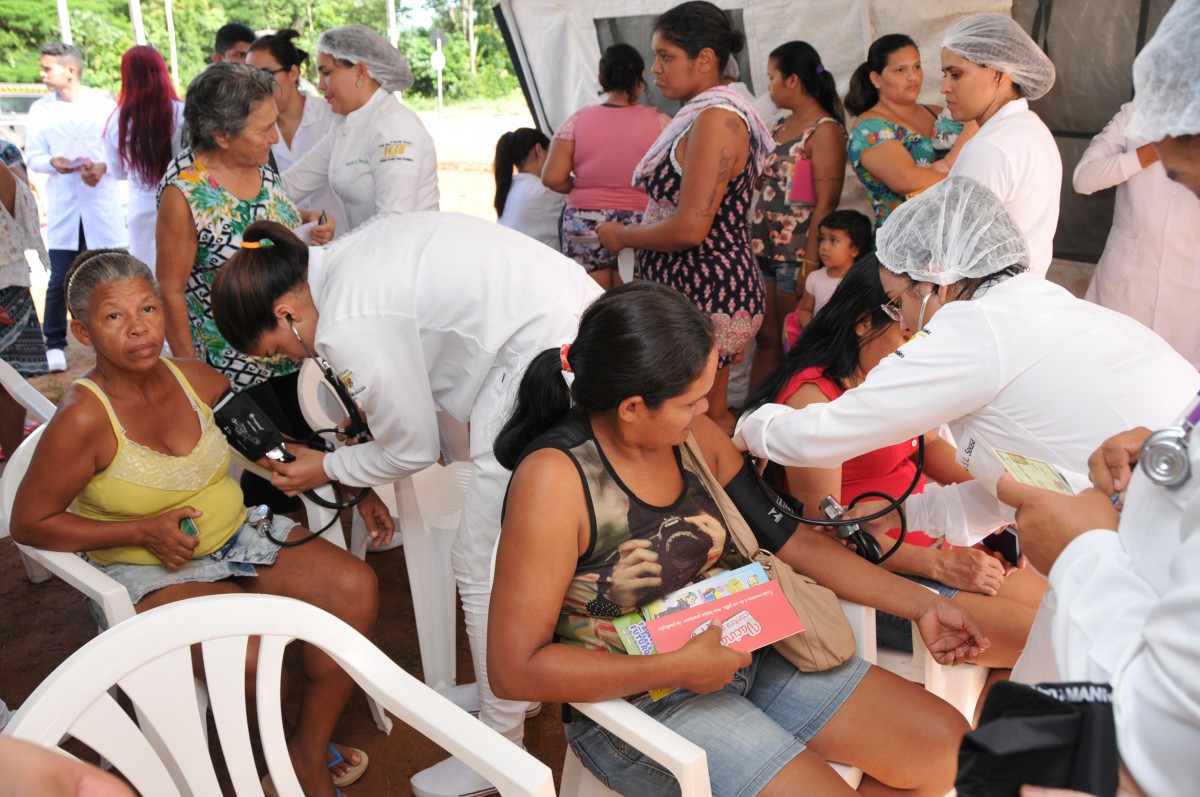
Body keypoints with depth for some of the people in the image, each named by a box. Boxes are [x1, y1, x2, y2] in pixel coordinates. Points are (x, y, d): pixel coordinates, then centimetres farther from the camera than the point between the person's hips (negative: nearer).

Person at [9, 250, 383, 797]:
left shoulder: (194, 379, -1)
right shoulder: (82, 419, -16)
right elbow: (29, 523, -8)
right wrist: (145, 532, -18)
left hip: (237, 537, 5)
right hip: (152, 575, -5)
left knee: (355, 587, -16)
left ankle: (310, 750, 3)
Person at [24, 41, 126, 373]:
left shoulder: (104, 105, 1)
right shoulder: (40, 109, 7)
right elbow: (31, 158, 8)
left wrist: (103, 167, -15)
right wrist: (52, 163, -14)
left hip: (102, 205, -1)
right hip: (62, 206, 1)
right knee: (59, 278, -1)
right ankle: (55, 344, 9)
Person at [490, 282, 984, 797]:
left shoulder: (694, 436, -1)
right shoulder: (554, 478, -22)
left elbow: (793, 540, 9)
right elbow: (514, 668, -21)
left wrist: (918, 600, 3)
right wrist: (677, 669, -22)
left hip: (747, 652, 7)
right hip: (640, 703, -6)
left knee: (947, 748, 3)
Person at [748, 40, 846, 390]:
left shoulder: (824, 130, -9)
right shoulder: (781, 127, 15)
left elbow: (826, 203, -15)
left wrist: (811, 262, -20)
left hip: (798, 253, -8)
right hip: (765, 248, 8)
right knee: (765, 338, 11)